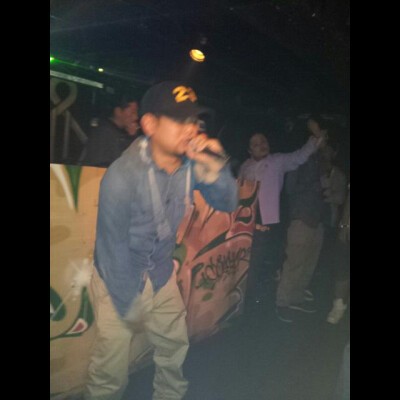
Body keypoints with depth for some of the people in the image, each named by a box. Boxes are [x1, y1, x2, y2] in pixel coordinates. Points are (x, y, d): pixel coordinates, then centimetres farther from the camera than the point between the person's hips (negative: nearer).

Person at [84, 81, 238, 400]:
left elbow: (227, 204, -7)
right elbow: (113, 248, -23)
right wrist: (128, 303, -11)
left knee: (175, 348, 21)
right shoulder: (123, 176, -31)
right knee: (112, 370, 0)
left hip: (162, 273, 5)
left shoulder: (192, 163, -16)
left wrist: (215, 167, -27)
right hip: (119, 277, -5)